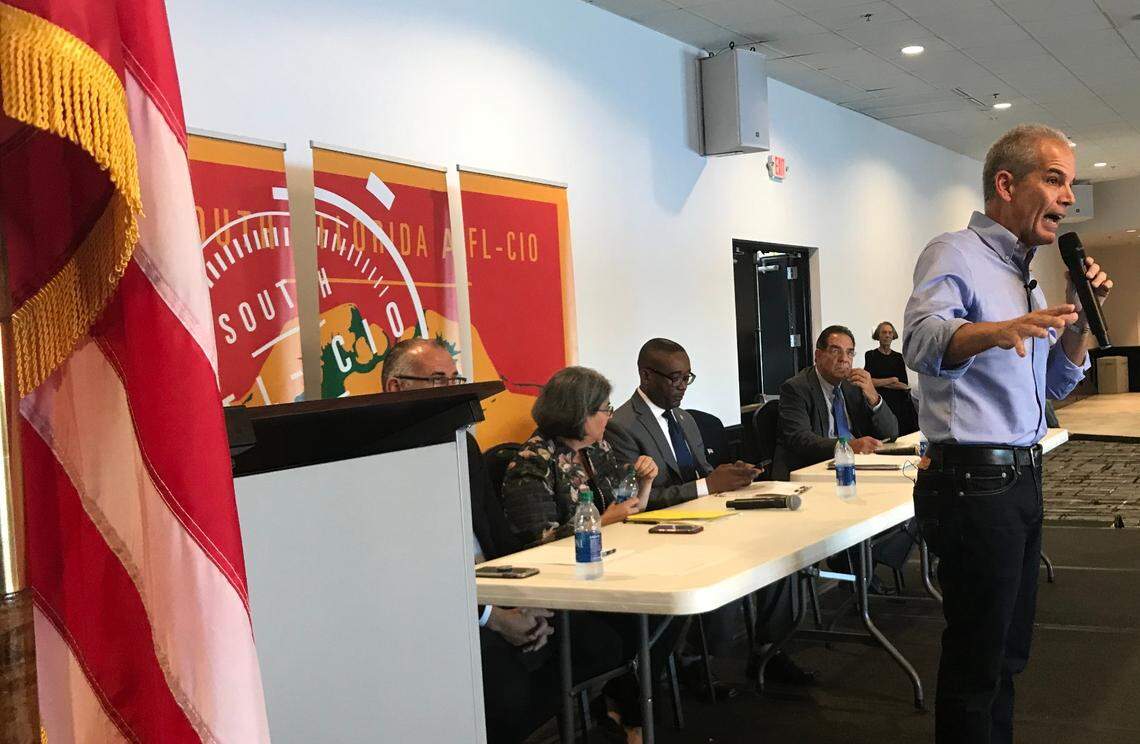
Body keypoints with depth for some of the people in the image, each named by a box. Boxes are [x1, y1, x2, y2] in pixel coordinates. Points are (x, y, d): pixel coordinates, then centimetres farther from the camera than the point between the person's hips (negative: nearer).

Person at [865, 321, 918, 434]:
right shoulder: (871, 355, 5)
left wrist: (880, 383, -4)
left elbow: (905, 386, 3)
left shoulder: (899, 357, 13)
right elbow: (868, 381, -7)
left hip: (899, 403, 3)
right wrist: (892, 380, 0)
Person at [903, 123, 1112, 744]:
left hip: (1020, 481, 9)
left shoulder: (1024, 274, 18)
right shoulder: (954, 255, -10)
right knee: (976, 663, 1)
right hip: (973, 481, -9)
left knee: (1006, 654, 19)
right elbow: (923, 341, -31)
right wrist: (1000, 330, -50)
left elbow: (1058, 384, 22)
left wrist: (1080, 315, 6)